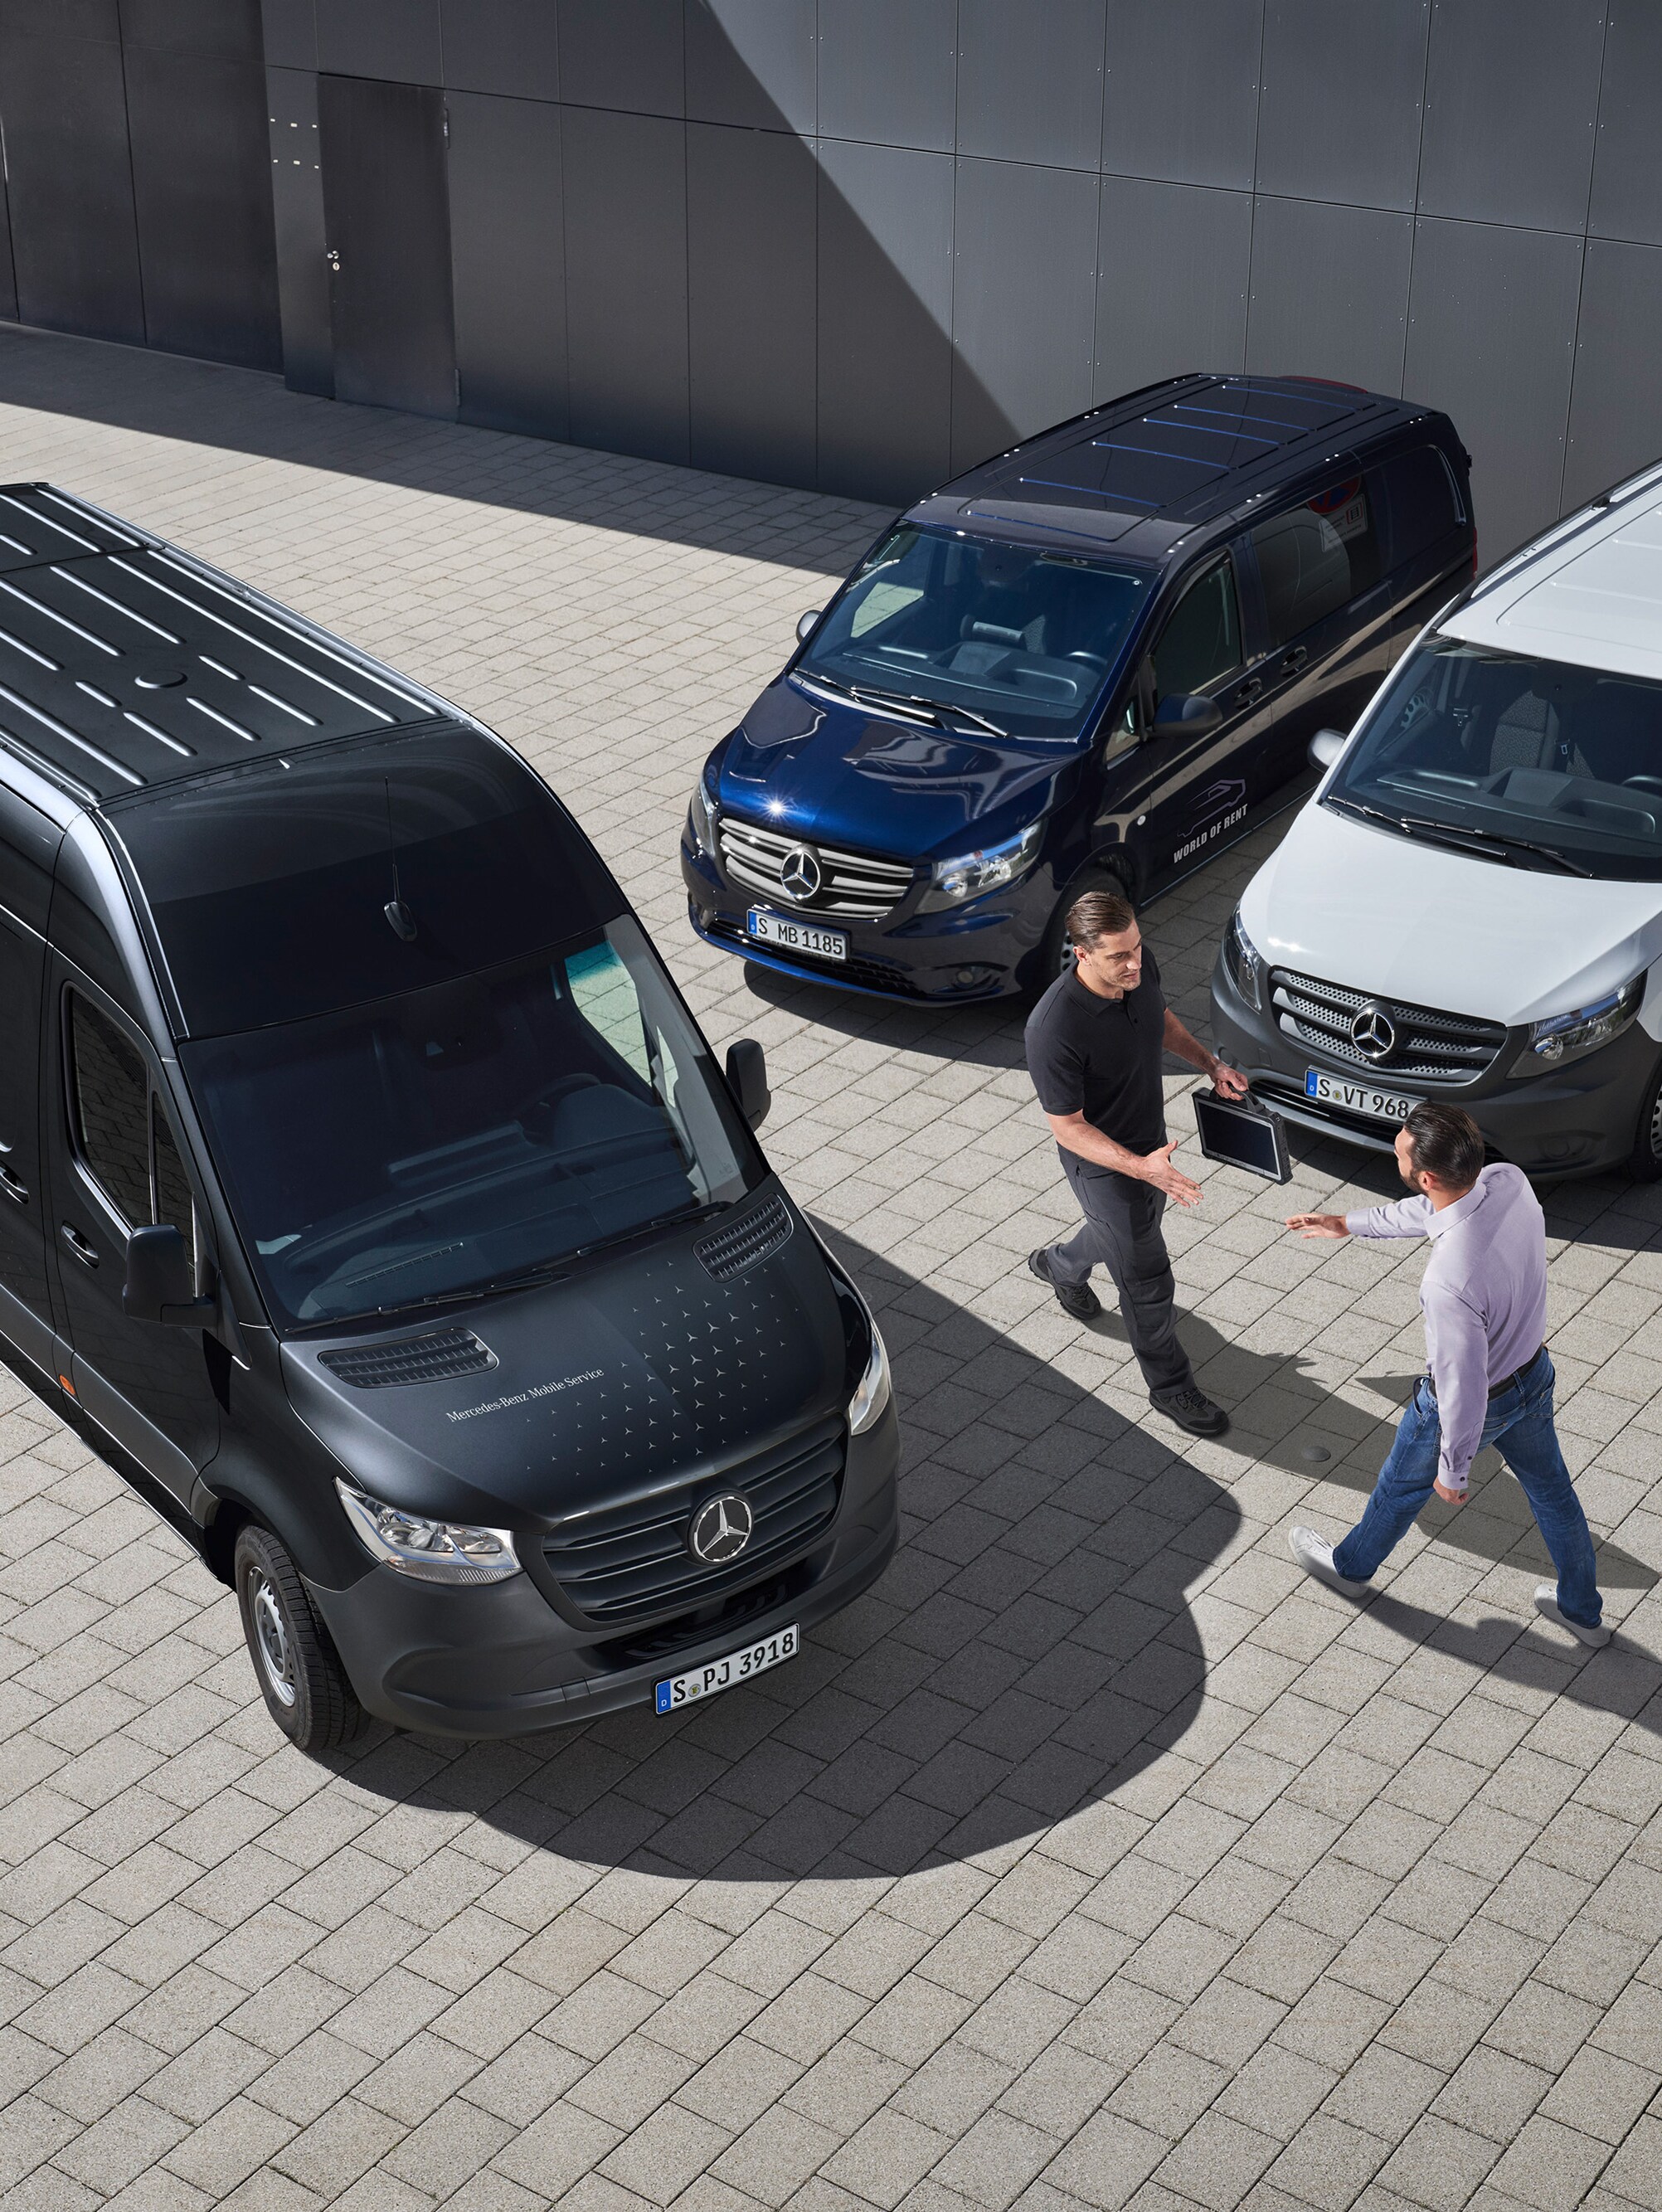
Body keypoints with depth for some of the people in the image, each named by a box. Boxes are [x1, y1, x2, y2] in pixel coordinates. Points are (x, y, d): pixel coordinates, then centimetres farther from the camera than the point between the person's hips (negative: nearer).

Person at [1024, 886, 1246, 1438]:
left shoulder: (1140, 966, -17)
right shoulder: (1054, 1029, -38)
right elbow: (1067, 1127, -28)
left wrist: (1210, 1064, -2)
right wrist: (1142, 1167, -36)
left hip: (1150, 1139, 7)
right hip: (1103, 1161, -7)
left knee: (1139, 1223, 33)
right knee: (1147, 1283, 8)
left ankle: (1060, 1267, 64)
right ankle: (1170, 1386, 32)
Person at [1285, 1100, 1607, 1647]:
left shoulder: (1448, 1281, -44)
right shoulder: (1508, 1181, -23)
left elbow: (1463, 1387, -31)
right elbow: (1430, 1210, 0)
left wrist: (1453, 1470, -14)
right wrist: (1349, 1223, 11)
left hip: (1476, 1400, -6)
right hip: (1534, 1372, 6)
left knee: (1402, 1486, 25)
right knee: (1550, 1488, 28)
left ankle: (1351, 1566, 55)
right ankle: (1583, 1609, 51)